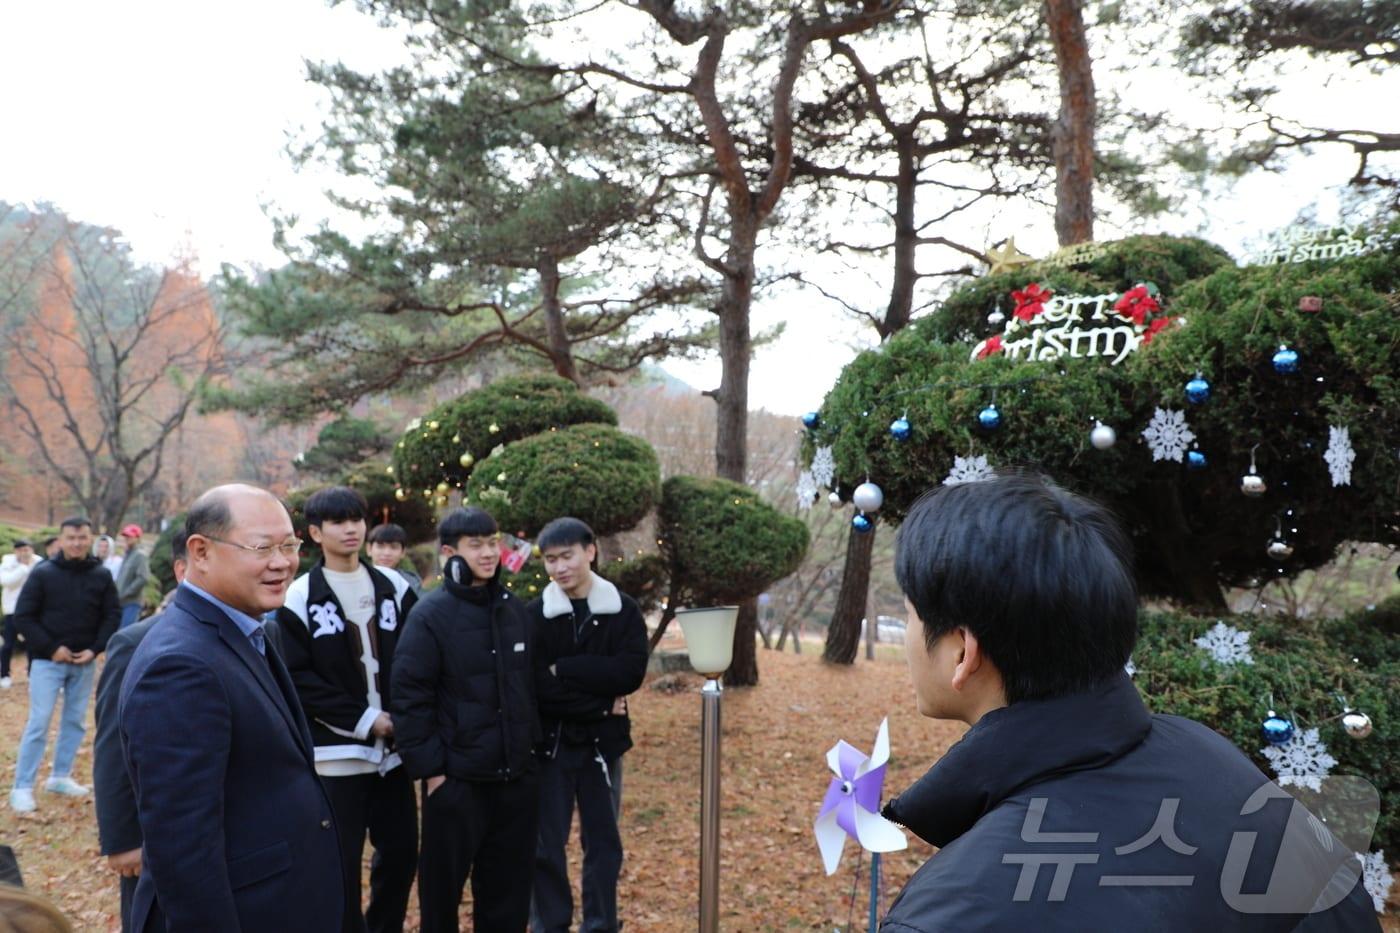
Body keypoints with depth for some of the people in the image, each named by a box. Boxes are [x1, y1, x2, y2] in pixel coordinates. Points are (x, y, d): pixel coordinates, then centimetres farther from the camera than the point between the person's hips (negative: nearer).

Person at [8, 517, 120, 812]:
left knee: (75, 721, 11)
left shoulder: (101, 576, 1)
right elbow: (23, 616, -6)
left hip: (84, 662, 3)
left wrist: (95, 649, -9)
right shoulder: (42, 573, -7)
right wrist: (50, 648, -14)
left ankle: (60, 777, 25)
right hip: (47, 661, -3)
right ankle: (22, 787, 3)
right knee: (39, 722, -4)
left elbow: (112, 616, 5)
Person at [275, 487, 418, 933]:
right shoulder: (300, 598, -5)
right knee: (342, 862, 3)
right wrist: (362, 720, -13)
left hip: (394, 745, 4)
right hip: (337, 750, -4)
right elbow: (297, 678, -9)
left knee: (401, 852, 12)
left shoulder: (395, 587, 6)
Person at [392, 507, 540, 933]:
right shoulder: (431, 614, -11)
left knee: (509, 886, 15)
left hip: (516, 775, 5)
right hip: (456, 778, -5)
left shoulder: (515, 609, 6)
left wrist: (532, 743, 12)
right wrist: (429, 768, -13)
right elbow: (409, 698, -13)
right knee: (443, 885, 10)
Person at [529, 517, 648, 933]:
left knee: (604, 844, 11)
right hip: (550, 744, -1)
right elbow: (533, 685, -12)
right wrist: (599, 702, -15)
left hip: (602, 743, 1)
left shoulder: (623, 610, -1)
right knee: (546, 847, 7)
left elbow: (631, 673, -13)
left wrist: (563, 669, -15)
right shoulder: (534, 615, -4)